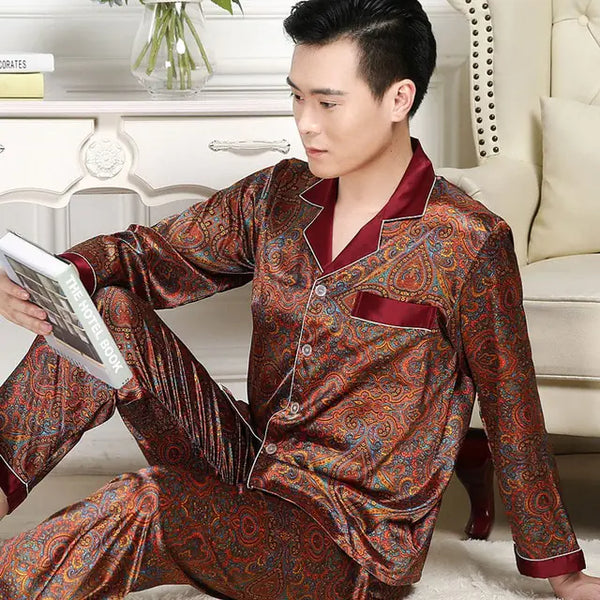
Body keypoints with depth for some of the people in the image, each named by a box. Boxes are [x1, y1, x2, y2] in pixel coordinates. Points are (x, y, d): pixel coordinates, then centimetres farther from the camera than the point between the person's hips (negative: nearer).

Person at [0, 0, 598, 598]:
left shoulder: (468, 243, -14)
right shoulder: (276, 195, 3)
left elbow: (513, 418, -6)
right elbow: (152, 253, 9)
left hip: (358, 542, -6)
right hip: (248, 464, 6)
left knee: (139, 504, -32)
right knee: (111, 312, -11)